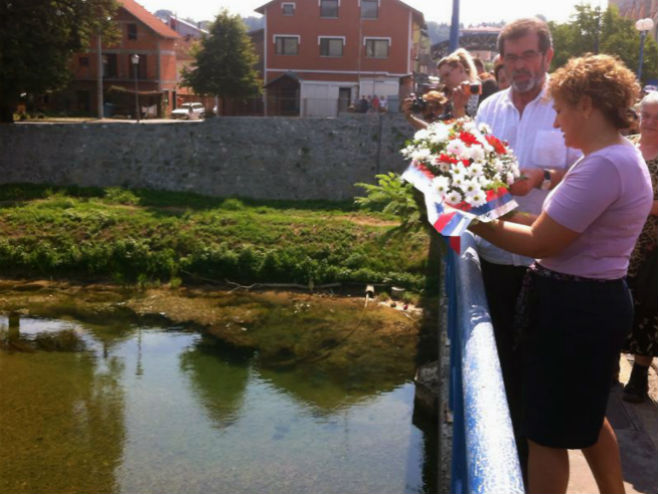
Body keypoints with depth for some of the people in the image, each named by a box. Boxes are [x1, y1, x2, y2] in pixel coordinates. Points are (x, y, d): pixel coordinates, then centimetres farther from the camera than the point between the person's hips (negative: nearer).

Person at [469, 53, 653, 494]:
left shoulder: (603, 166, -24)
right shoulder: (621, 156, 10)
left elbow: (540, 243, -23)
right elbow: (564, 226, 10)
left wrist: (478, 222, -12)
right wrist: (506, 215, 3)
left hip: (577, 308, -11)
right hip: (594, 302, 11)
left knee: (549, 431, 4)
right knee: (585, 416, 26)